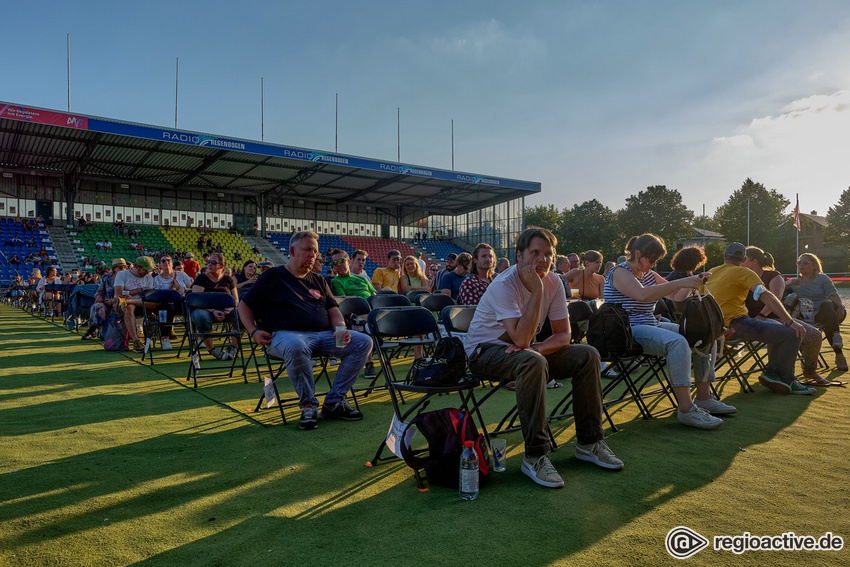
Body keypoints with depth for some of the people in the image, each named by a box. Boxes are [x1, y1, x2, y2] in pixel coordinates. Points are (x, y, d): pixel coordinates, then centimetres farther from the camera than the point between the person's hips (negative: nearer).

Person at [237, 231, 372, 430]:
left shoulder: (318, 280, 23)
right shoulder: (272, 277, 9)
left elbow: (333, 310, 21)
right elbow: (244, 306, 11)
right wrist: (254, 331, -6)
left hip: (324, 334, 6)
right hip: (287, 334, -5)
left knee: (363, 342, -14)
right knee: (295, 347, -43)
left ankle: (334, 402, -11)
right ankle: (308, 405, -19)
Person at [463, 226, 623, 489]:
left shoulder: (553, 282, -6)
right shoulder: (503, 285, -26)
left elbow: (563, 334, -2)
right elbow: (521, 339, -34)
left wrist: (537, 348, -23)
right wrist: (536, 291, -33)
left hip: (521, 349, 7)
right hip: (484, 350, -7)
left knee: (588, 355, -8)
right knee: (534, 362, -37)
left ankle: (589, 442, 3)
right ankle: (535, 456, -27)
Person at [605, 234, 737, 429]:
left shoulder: (649, 274, 18)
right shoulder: (620, 272, -10)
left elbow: (676, 297, 20)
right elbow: (642, 294, -30)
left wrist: (693, 283, 0)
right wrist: (680, 282, -31)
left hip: (652, 325, 10)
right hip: (629, 331, -10)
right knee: (678, 342, -33)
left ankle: (704, 398, 6)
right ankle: (686, 409, -31)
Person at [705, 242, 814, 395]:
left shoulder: (711, 273, 14)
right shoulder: (744, 272, -7)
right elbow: (767, 297, -17)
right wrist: (790, 322, -15)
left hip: (717, 327, 9)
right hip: (735, 324, -8)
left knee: (778, 329, 24)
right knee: (792, 333, -4)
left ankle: (771, 372, 20)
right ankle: (786, 380, 7)